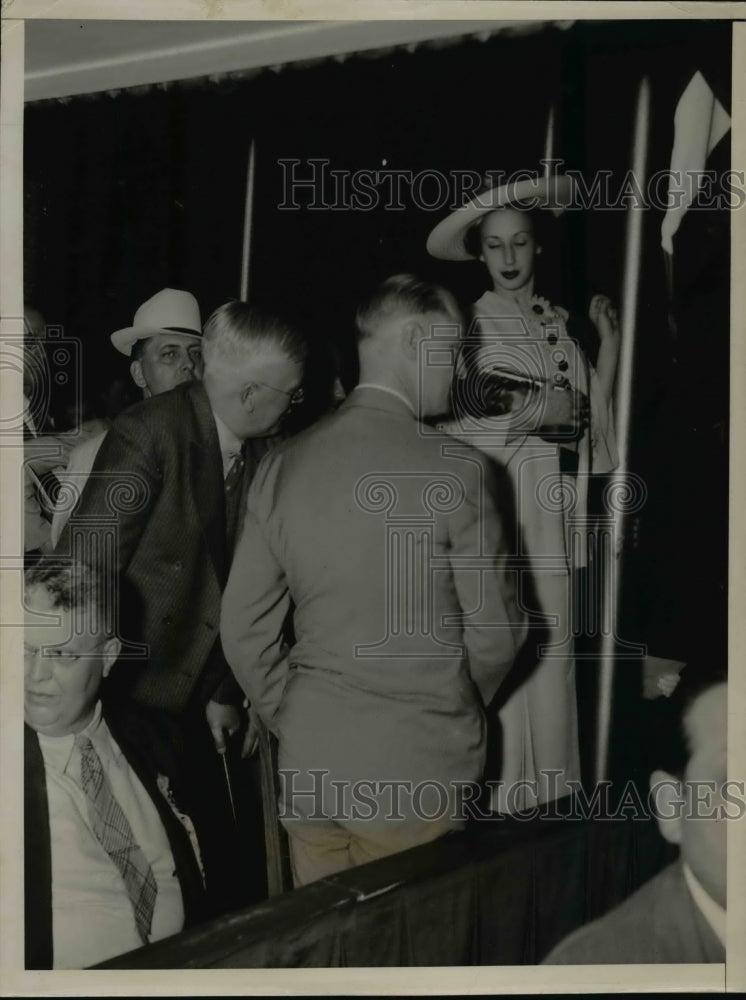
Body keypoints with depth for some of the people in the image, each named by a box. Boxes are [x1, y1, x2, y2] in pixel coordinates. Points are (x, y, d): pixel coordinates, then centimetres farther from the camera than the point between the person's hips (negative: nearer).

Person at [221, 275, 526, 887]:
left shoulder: (284, 464, 0)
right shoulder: (457, 470, -13)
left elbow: (243, 626, 3)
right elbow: (496, 633, -7)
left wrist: (292, 720, 15)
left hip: (307, 766, 4)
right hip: (416, 769, -4)